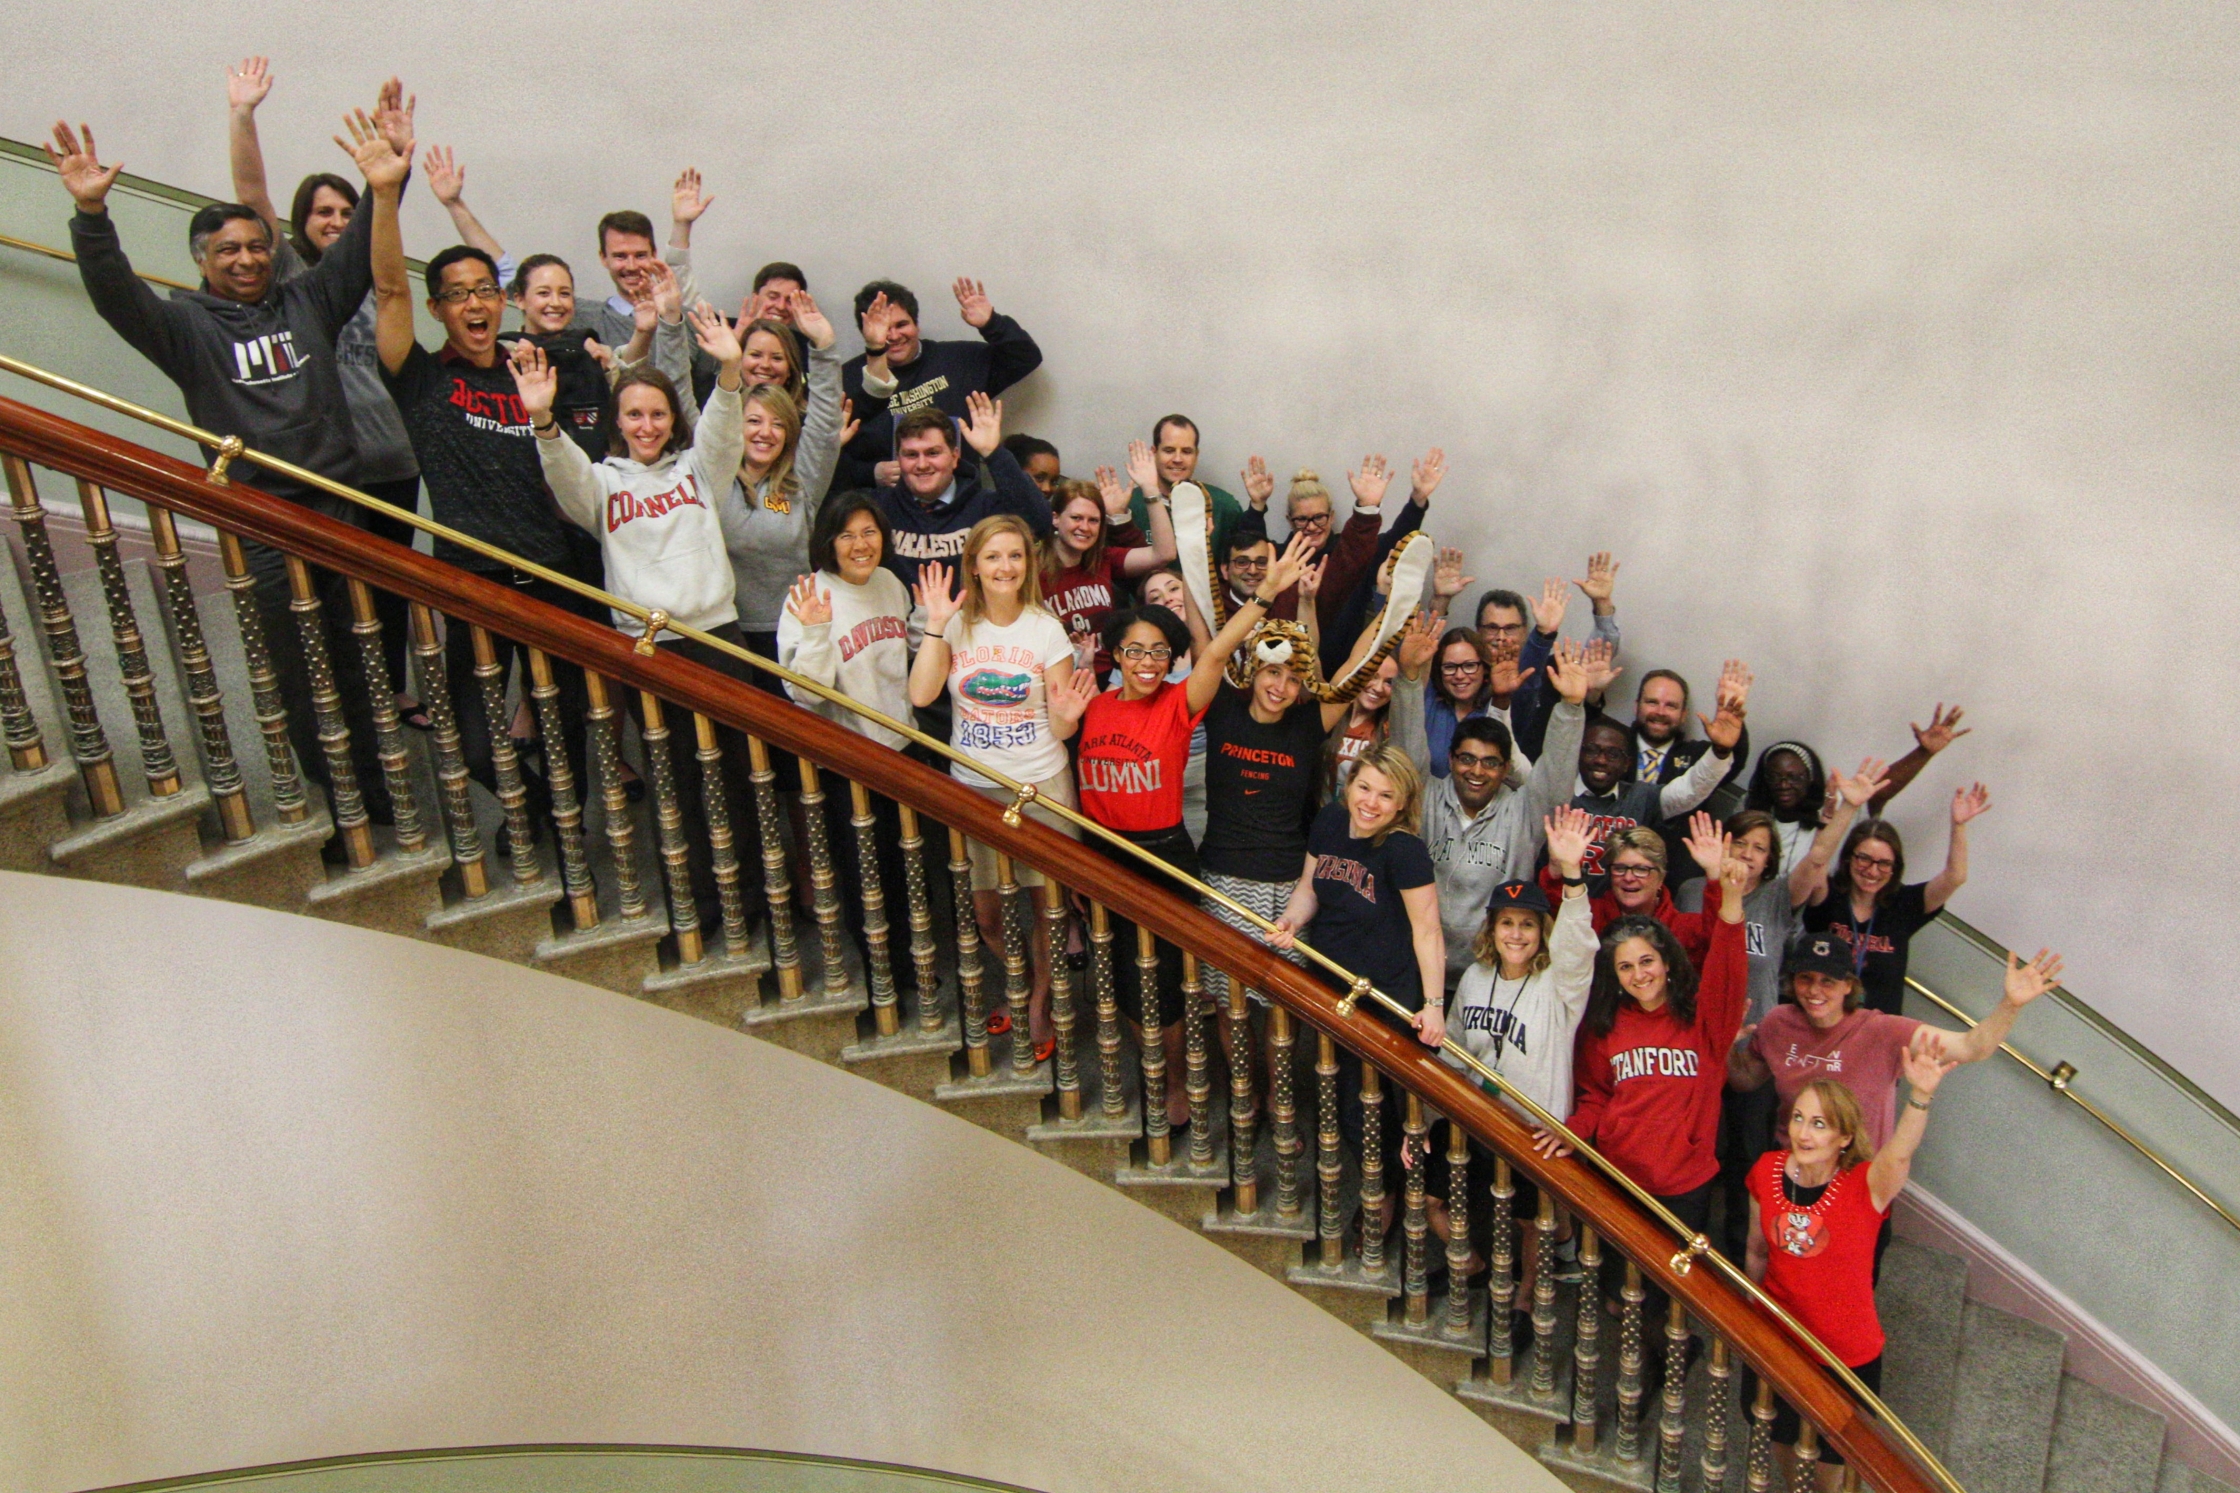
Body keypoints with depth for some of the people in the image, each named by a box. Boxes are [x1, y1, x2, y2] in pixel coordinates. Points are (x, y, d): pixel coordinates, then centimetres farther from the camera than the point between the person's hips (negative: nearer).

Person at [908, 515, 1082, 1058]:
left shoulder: (1045, 629, -3)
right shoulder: (958, 625, 0)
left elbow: (1060, 728, -1)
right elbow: (921, 694, -14)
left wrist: (1066, 717, -24)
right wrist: (936, 626, -16)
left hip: (1040, 784, -1)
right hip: (973, 786, 1)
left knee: (1050, 903, 2)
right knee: (984, 912, 9)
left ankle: (1038, 1002, 25)